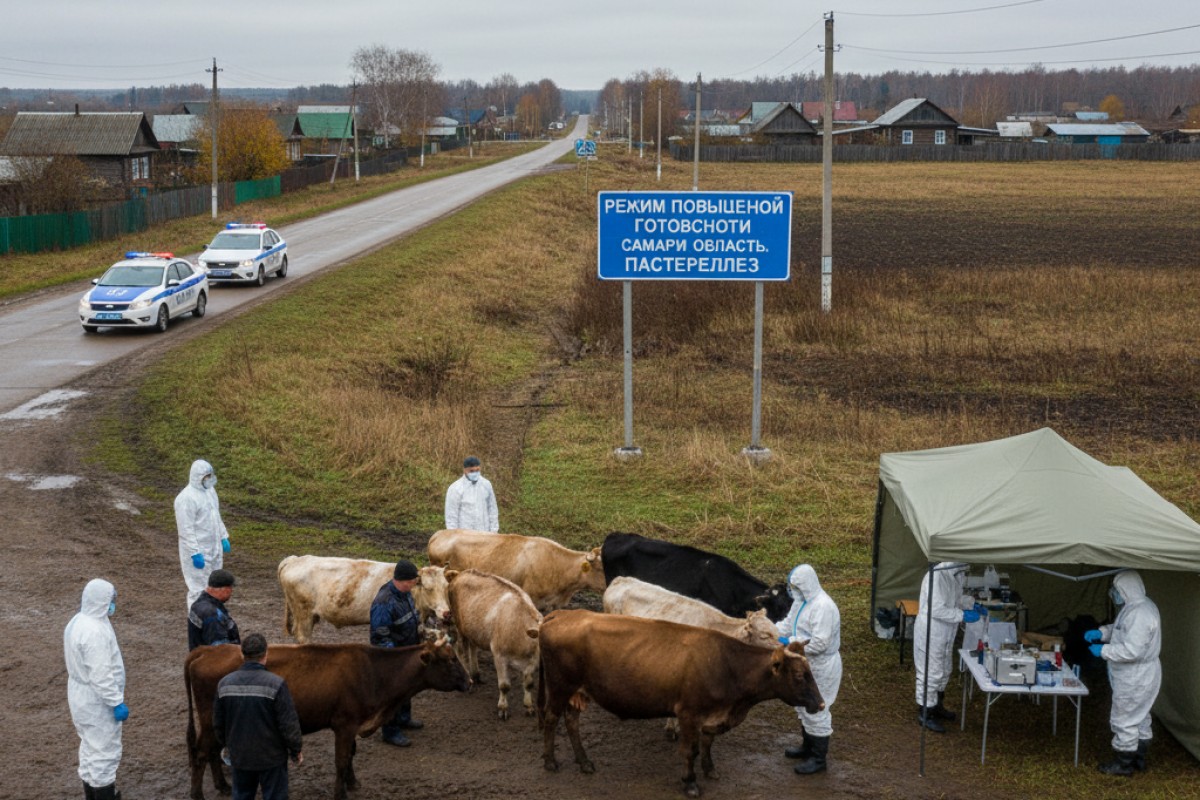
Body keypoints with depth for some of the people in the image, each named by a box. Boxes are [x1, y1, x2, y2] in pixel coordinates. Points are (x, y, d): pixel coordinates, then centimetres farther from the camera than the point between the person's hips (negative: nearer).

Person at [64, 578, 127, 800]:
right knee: (105, 751, 1)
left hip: (81, 696, 10)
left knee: (90, 748, 22)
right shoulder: (95, 631, -28)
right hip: (97, 700, -10)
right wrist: (117, 702, -21)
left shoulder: (77, 622, 4)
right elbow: (101, 675, -28)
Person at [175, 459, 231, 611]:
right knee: (199, 589, -4)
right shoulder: (186, 498, -20)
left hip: (214, 549, 9)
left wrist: (224, 537, 18)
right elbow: (186, 529, -21)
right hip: (198, 552, -9)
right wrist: (195, 554, -23)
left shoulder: (209, 490, 8)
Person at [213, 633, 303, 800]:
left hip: (239, 756, 4)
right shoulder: (276, 683, -19)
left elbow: (218, 722, 5)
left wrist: (227, 745, 21)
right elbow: (289, 723, -16)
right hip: (272, 758, -4)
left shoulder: (225, 683, -5)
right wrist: (297, 749, -1)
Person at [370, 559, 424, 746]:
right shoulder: (384, 603, -32)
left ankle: (404, 719, 44)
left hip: (408, 652, 9)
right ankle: (391, 732, 19)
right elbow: (379, 636, -29)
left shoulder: (404, 593, -3)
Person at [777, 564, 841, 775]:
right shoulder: (802, 601, 3)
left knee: (816, 711, -1)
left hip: (821, 667, -10)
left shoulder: (823, 607, -28)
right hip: (805, 664, 10)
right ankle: (808, 746, 40)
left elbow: (819, 643, -31)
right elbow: (788, 623, 12)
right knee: (803, 707, 23)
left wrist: (789, 642, -26)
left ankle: (818, 759, 11)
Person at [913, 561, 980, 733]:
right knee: (930, 673, 1)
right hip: (930, 633, -9)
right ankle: (925, 714, 14)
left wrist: (969, 607, 1)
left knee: (945, 671, 23)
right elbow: (936, 609, -28)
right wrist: (963, 615, -24)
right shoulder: (937, 575, -26)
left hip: (946, 634, 9)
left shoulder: (957, 575, 2)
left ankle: (936, 705, 40)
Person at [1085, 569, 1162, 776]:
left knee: (1125, 720, 3)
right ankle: (1138, 758, 36)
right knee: (1139, 719, 22)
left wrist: (1103, 650, -21)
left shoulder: (1140, 613, -29)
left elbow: (1131, 650, -32)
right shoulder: (1136, 607, 5)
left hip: (1136, 679, -10)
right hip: (1137, 676, 10)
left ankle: (1123, 764, 15)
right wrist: (1101, 632, 4)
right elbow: (1120, 630, 21)